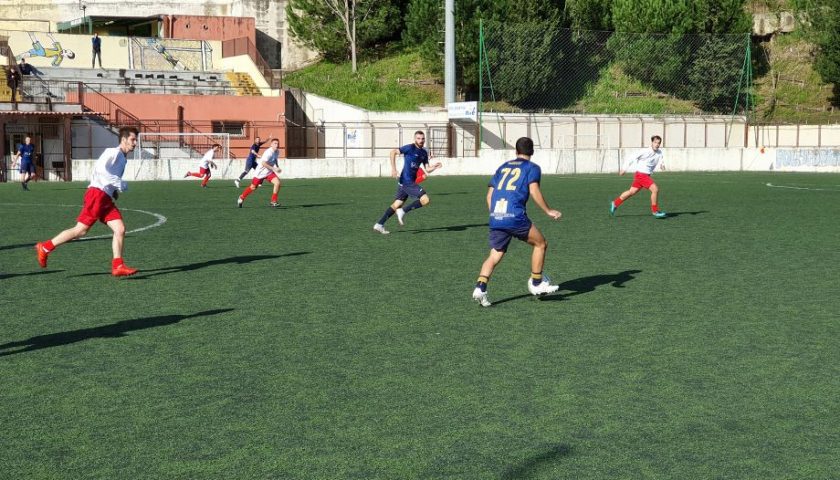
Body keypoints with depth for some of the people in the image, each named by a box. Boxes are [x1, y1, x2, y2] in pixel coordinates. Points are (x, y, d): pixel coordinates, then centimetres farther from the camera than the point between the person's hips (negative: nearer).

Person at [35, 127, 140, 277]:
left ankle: (117, 266, -5)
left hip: (107, 198, 9)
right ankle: (45, 247, 7)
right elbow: (100, 168, -23)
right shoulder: (113, 152, -8)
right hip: (97, 194, -9)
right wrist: (119, 183, -21)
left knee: (120, 229, -5)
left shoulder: (122, 158, 21)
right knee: (81, 230, -6)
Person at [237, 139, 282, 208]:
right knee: (253, 187, 7)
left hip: (269, 172, 6)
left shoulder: (277, 152, 0)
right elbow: (263, 163, -35)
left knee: (277, 182, -18)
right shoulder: (268, 152, -26)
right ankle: (241, 198, 32)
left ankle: (274, 201, -7)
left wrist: (277, 167, 9)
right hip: (261, 172, -6)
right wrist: (274, 168, -36)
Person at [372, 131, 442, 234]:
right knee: (426, 199, -15)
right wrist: (393, 169, -22)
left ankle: (379, 225, 14)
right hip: (407, 181, -9)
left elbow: (427, 169, 16)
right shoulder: (410, 148, -10)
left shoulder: (424, 153, 14)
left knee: (397, 204, 11)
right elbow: (393, 152, -15)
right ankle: (403, 211, -6)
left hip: (410, 182, 9)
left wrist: (435, 167, -5)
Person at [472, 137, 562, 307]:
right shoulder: (532, 168, 10)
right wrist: (548, 211, -2)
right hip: (515, 216, -5)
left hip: (495, 218, 5)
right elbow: (534, 191, -7)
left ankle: (480, 288, -9)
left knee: (495, 255, 10)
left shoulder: (503, 167, 25)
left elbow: (489, 194, 20)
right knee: (541, 243, 14)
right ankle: (536, 283, 17)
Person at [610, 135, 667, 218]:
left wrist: (662, 164, -22)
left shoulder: (659, 152, 0)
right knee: (655, 189, -17)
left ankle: (615, 204, 33)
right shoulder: (645, 152, -17)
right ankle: (655, 211, -6)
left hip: (647, 175, 8)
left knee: (632, 192, 18)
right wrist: (624, 168, -9)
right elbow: (630, 157, -10)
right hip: (641, 175, -8)